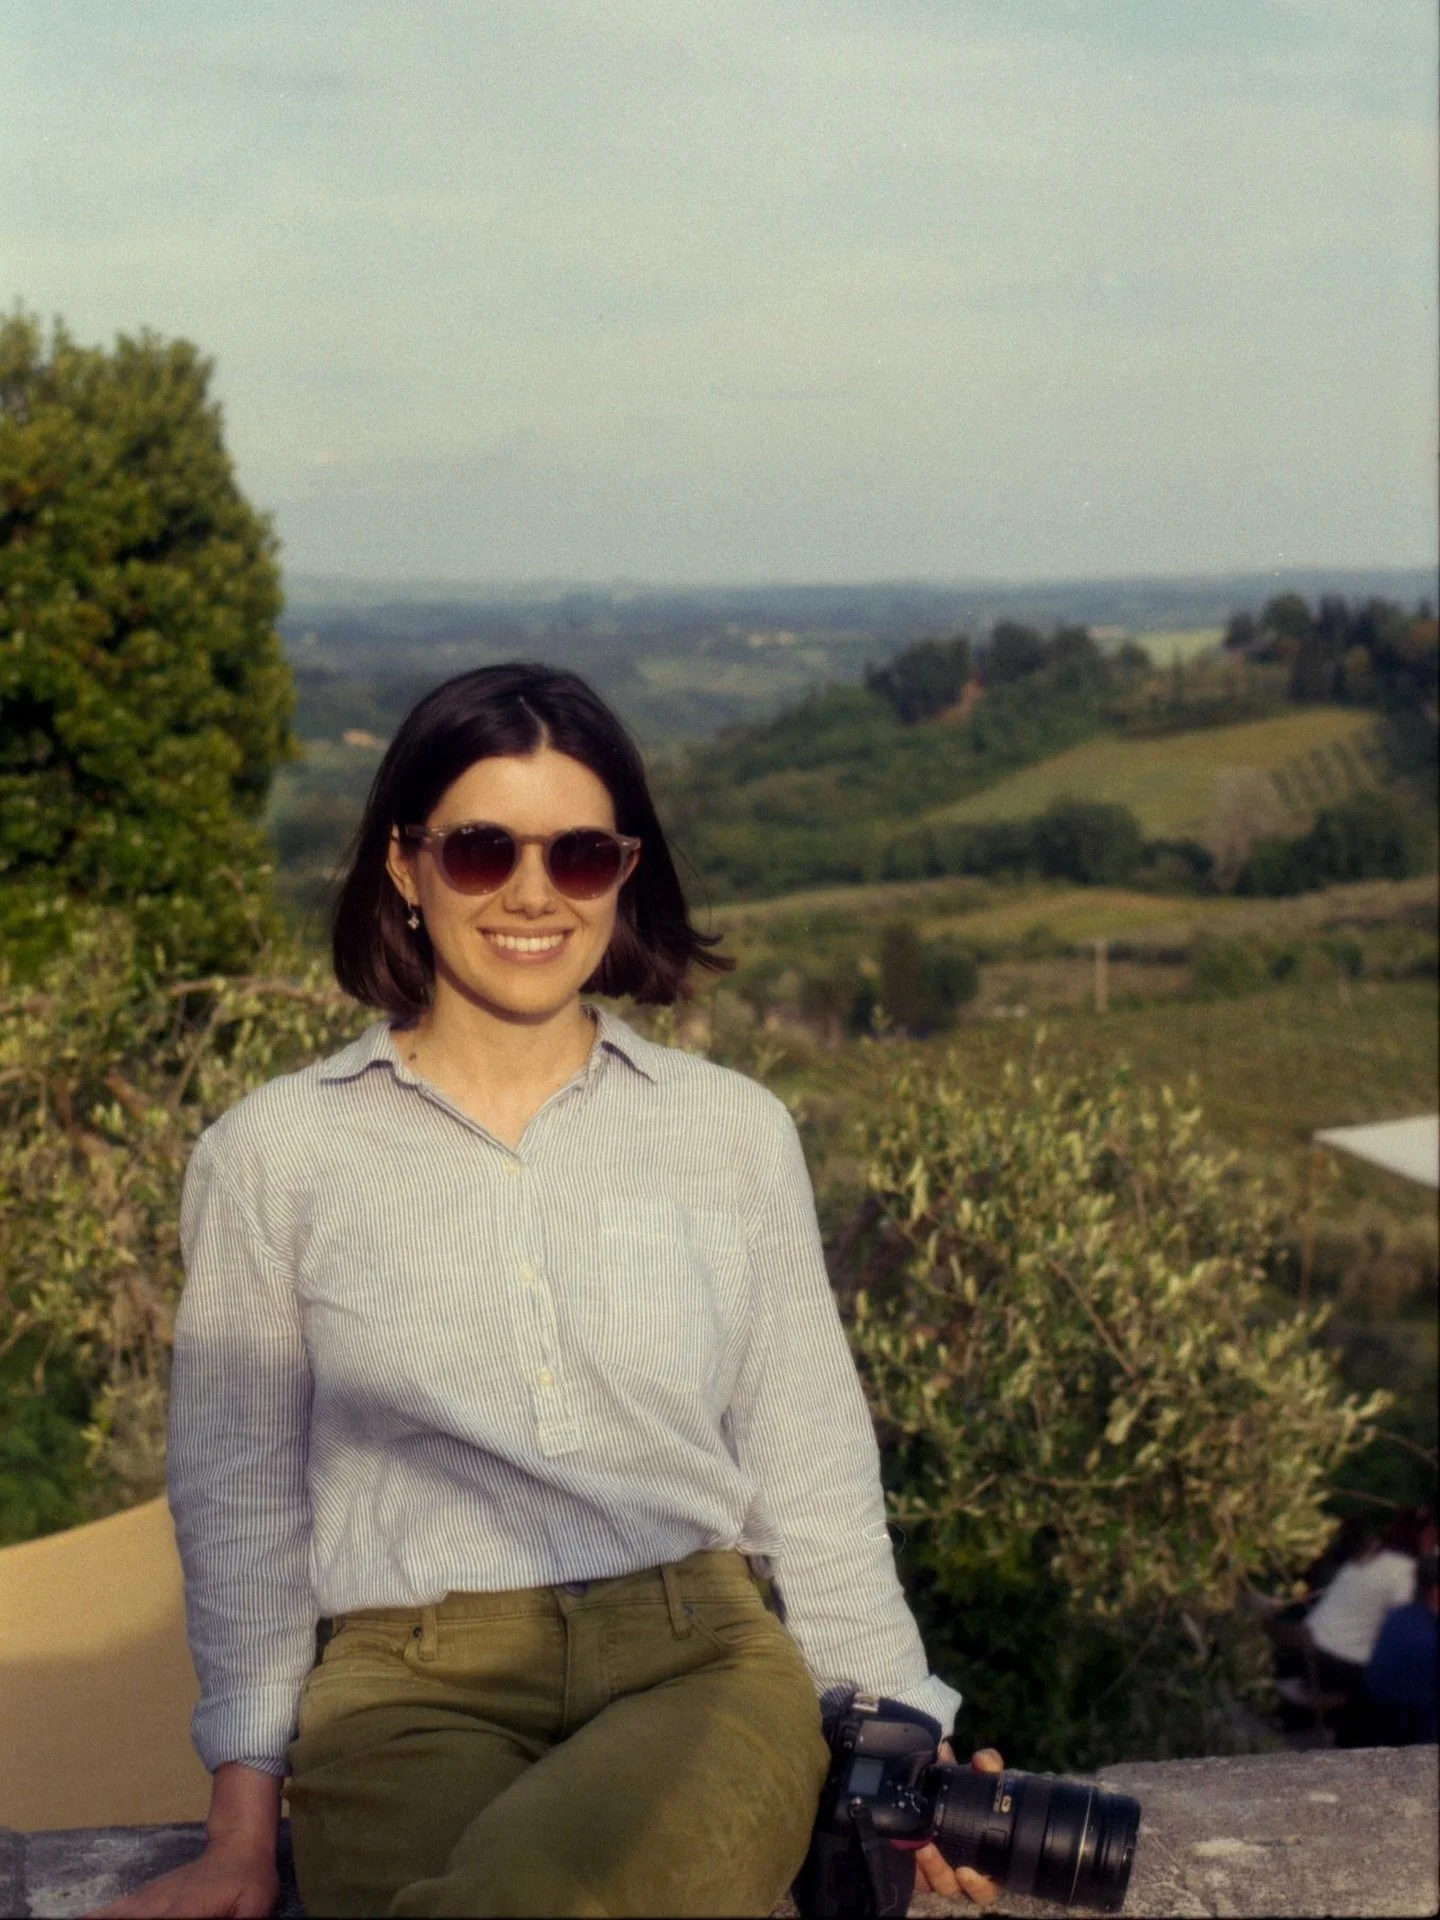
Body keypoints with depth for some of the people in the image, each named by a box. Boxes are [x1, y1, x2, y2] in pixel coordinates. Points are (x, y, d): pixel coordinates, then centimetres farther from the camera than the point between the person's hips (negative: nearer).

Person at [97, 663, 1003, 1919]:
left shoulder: (738, 1133, 10)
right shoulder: (270, 1157, 6)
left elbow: (811, 1474, 13)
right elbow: (241, 1496, 7)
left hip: (704, 1667, 1)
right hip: (416, 1689, 0)